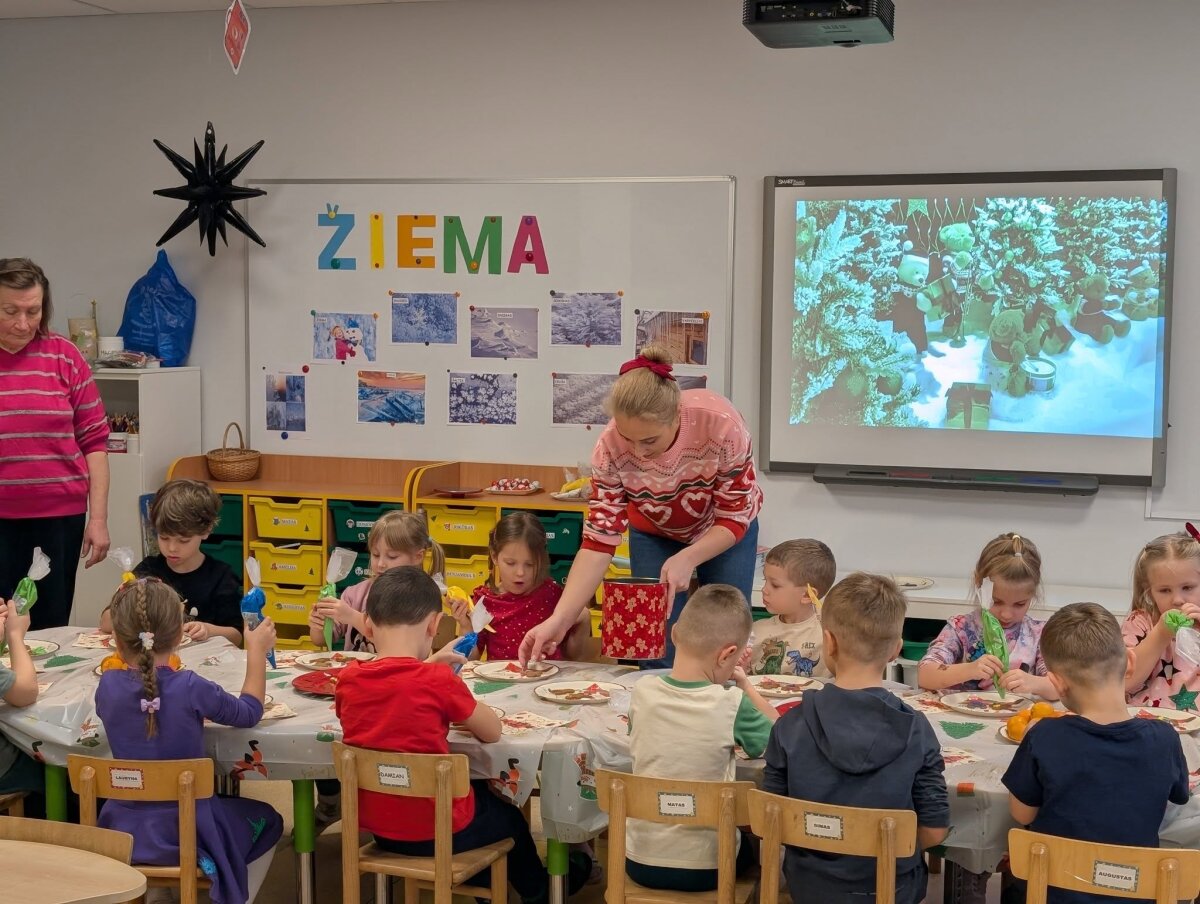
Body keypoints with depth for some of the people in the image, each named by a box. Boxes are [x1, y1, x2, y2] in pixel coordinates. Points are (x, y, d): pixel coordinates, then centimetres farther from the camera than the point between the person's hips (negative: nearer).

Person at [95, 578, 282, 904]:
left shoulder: (108, 686, -12)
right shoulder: (190, 688, -21)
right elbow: (249, 712, -5)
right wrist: (256, 651, 4)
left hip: (123, 830, 4)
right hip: (188, 833, -4)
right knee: (267, 822, 25)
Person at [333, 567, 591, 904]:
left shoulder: (347, 680, -7)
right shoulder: (437, 680, -22)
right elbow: (492, 731, -11)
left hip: (374, 826, 5)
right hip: (435, 832, -5)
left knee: (479, 790, 34)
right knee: (507, 815, 29)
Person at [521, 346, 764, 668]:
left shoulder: (721, 424, -36)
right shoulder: (610, 448, -31)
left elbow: (735, 518, -23)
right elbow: (599, 541, -26)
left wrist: (686, 559, -38)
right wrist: (559, 620, -35)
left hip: (724, 531, -1)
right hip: (654, 533, 1)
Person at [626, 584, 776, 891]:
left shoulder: (642, 692, -10)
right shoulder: (731, 705, -19)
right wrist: (746, 687, 7)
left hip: (639, 861, 3)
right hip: (705, 867, -3)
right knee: (751, 843, 31)